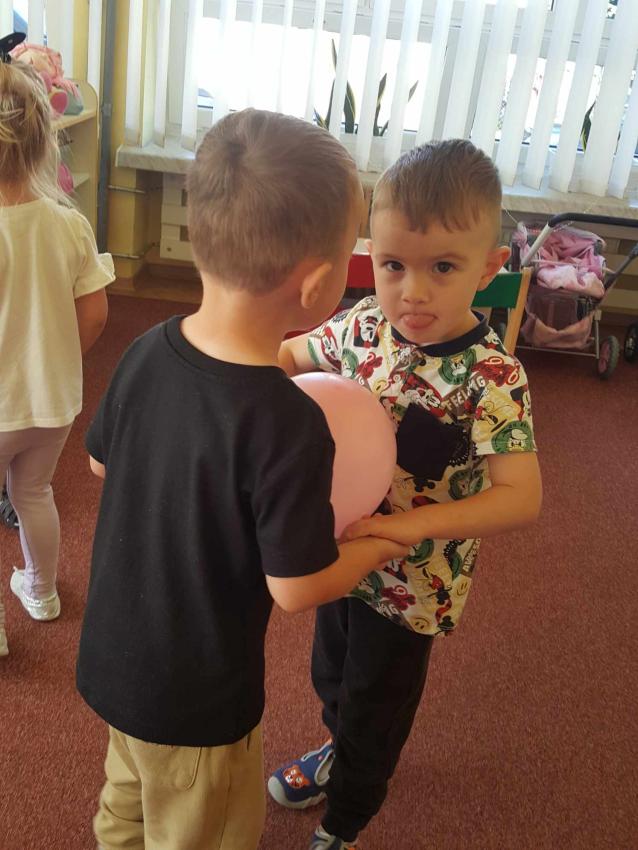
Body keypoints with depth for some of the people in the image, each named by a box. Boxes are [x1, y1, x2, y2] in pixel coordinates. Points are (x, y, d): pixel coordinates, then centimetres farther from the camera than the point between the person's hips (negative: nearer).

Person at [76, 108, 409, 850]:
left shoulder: (148, 350, -14)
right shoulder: (289, 428, -34)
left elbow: (100, 460, 2)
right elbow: (296, 588, -23)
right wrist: (380, 544, -6)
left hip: (112, 658, 6)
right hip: (195, 700, -5)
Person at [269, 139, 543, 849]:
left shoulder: (491, 378, -28)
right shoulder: (364, 325, -13)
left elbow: (521, 498, -33)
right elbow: (292, 353, 5)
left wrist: (410, 524, -40)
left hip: (411, 585, -5)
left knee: (375, 710, 20)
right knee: (331, 677, 31)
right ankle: (338, 753, 65)